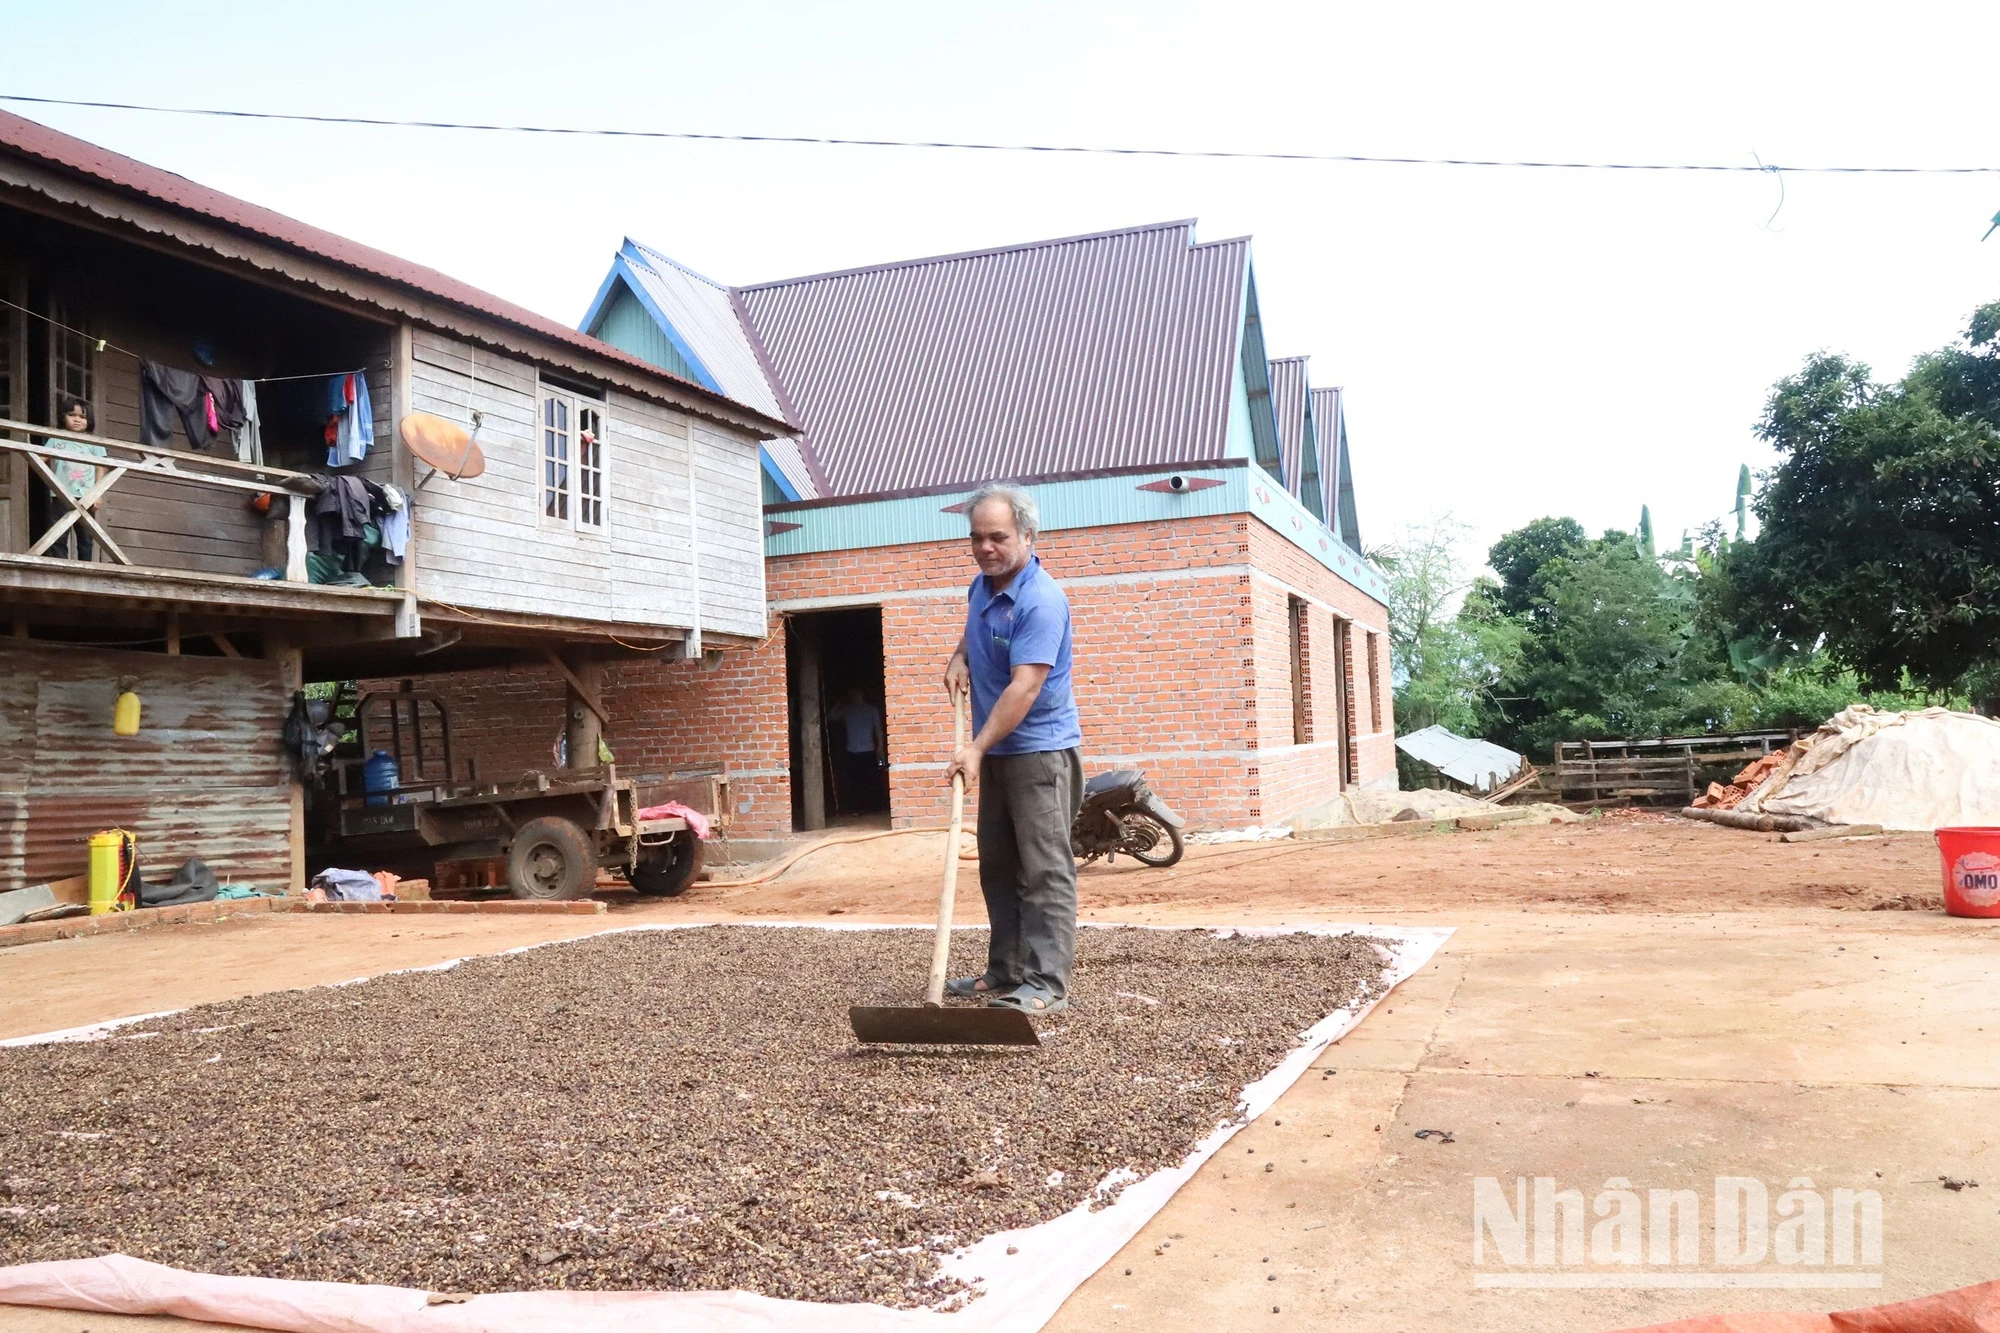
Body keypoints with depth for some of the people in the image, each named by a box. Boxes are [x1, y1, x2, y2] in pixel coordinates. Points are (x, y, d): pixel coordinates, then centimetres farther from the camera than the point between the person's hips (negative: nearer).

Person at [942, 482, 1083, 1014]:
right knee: (998, 868, 14)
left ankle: (1047, 985, -5)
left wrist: (977, 748, -28)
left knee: (1044, 871, -7)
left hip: (1040, 751, -9)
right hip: (996, 752, 10)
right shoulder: (982, 586, 8)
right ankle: (1005, 975, 23)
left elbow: (1024, 688, -26)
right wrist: (960, 657, 10)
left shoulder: (1041, 602, -20)